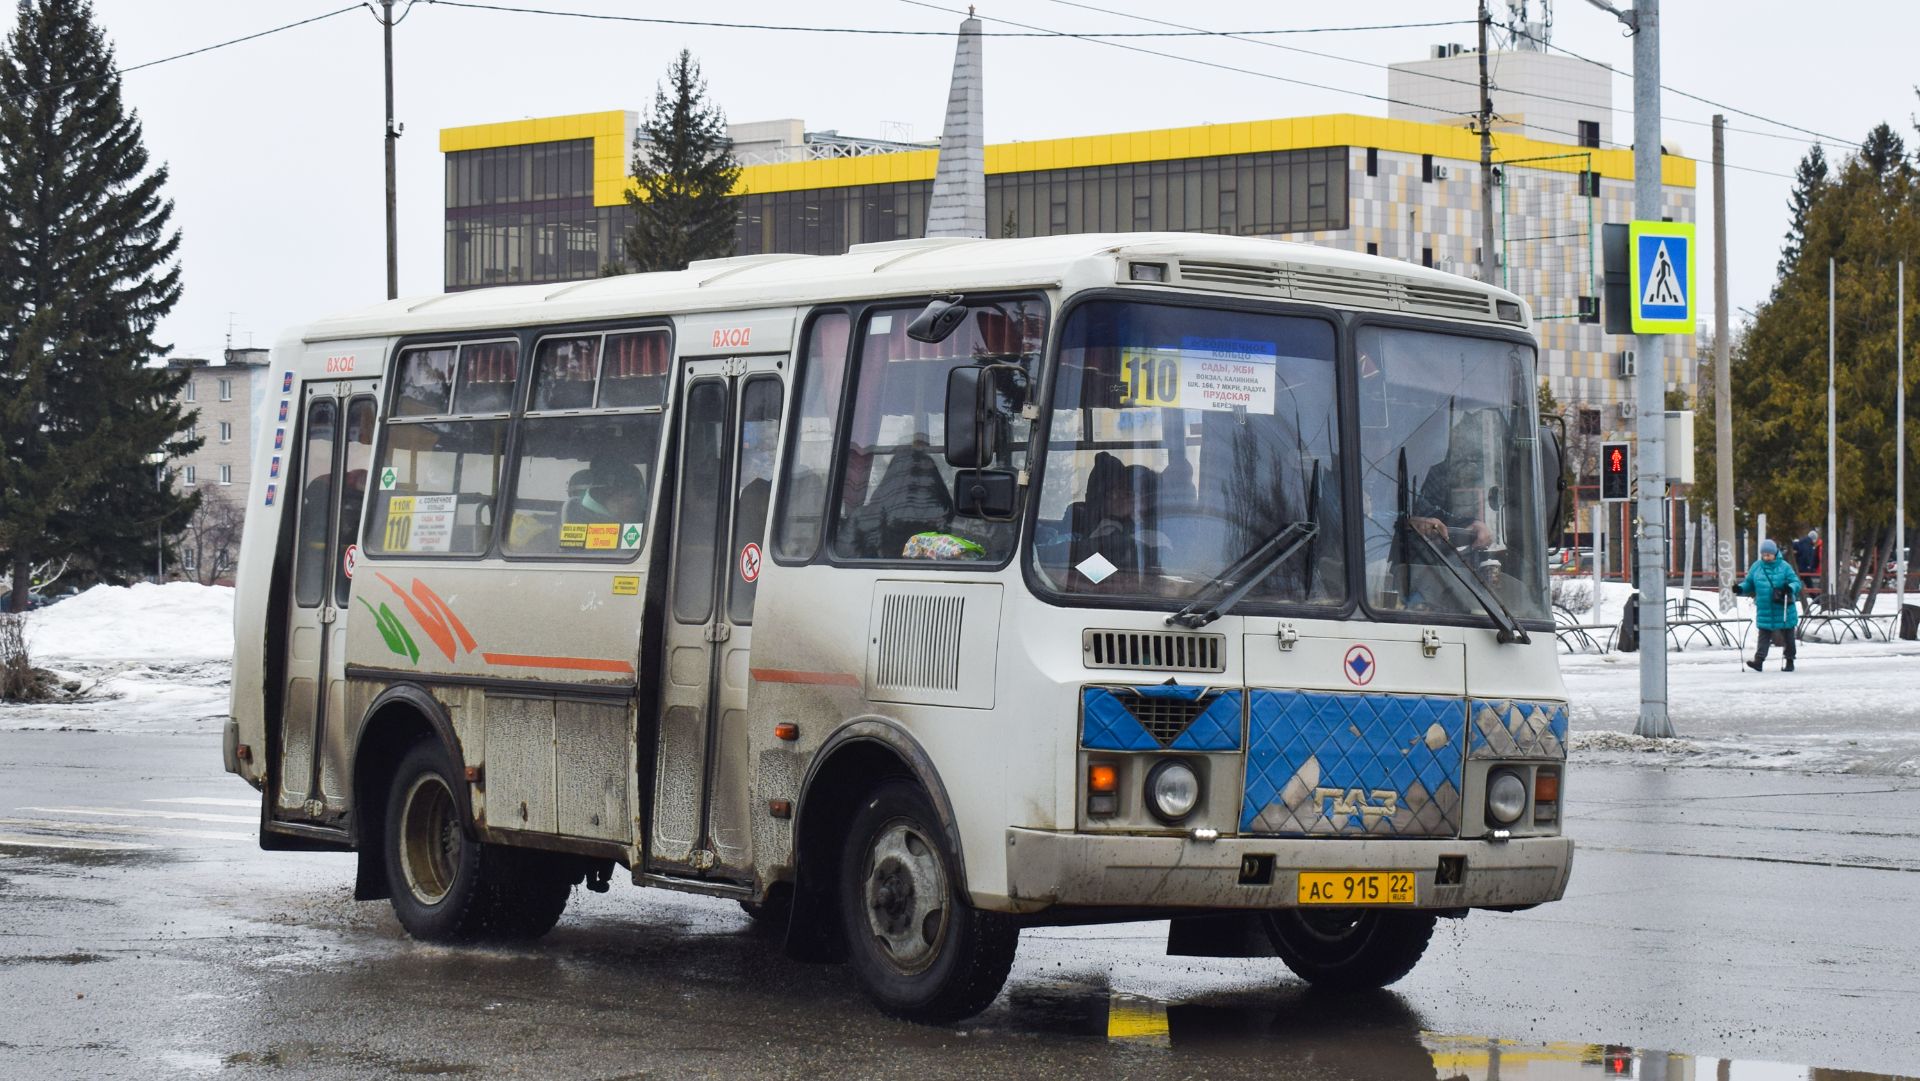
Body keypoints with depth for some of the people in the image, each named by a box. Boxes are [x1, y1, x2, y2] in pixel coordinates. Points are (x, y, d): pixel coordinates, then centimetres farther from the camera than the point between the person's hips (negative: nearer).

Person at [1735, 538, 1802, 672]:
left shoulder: (1783, 566, -7)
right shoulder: (1756, 566, 3)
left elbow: (1796, 582, -7)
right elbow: (1749, 583, 12)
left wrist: (1790, 588, -29)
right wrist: (1740, 588, -8)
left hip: (1783, 609, -2)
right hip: (1764, 609, 2)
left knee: (1787, 636, 10)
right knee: (1764, 635, -6)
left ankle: (1790, 661, 22)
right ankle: (1759, 660, -13)